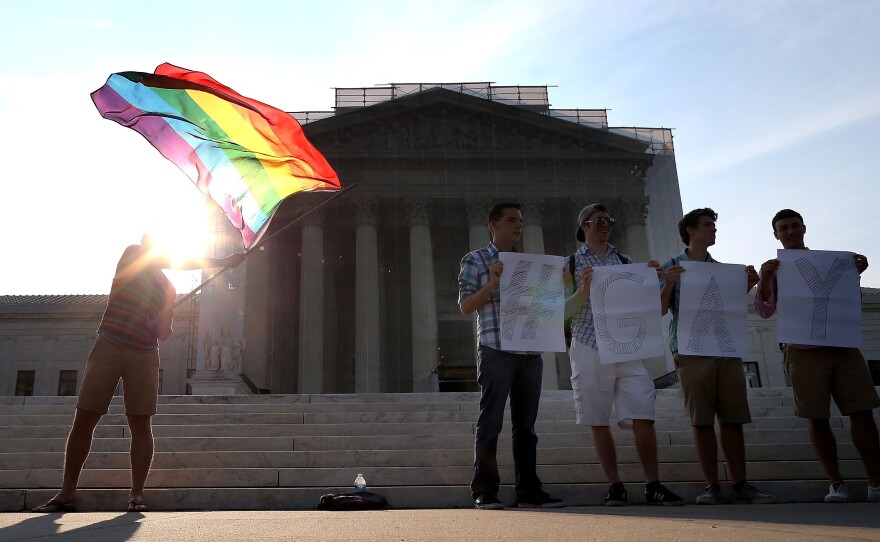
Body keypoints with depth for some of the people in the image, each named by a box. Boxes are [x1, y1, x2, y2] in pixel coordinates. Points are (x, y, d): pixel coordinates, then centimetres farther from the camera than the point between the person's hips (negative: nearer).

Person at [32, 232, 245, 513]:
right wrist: (222, 261, -8)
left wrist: (164, 328, -5)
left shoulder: (168, 288, 19)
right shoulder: (132, 254, 8)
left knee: (141, 424, -2)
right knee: (83, 420, -1)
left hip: (145, 355, 3)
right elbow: (176, 261, -5)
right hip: (109, 345, -3)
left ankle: (136, 493, 3)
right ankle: (67, 491, 10)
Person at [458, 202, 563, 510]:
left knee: (526, 424, 7)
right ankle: (484, 492, 4)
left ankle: (528, 491, 12)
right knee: (490, 423, -2)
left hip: (530, 354, 5)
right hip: (496, 351, -5)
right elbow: (465, 306, 0)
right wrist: (492, 282, -13)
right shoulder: (475, 261, 6)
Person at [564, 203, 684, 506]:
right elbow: (564, 312, 1)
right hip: (589, 349, -2)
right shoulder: (572, 264, 6)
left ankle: (653, 486, 2)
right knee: (599, 422, 3)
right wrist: (583, 291, -16)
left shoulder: (626, 262, 14)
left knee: (643, 416, -5)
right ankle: (615, 486, 12)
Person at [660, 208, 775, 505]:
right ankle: (711, 486, 5)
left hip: (727, 350, 4)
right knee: (701, 421, -2)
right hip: (692, 352, -3)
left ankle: (740, 484, 10)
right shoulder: (672, 267, 8)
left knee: (733, 419, 3)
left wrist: (748, 286, 6)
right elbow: (660, 310, 1)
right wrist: (669, 284, -15)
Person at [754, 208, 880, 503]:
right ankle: (836, 483, 7)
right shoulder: (774, 269, 9)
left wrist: (855, 274, -1)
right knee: (817, 419, -2)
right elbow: (765, 311, -1)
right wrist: (764, 279, -17)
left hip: (843, 345, 2)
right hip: (803, 351, -2)